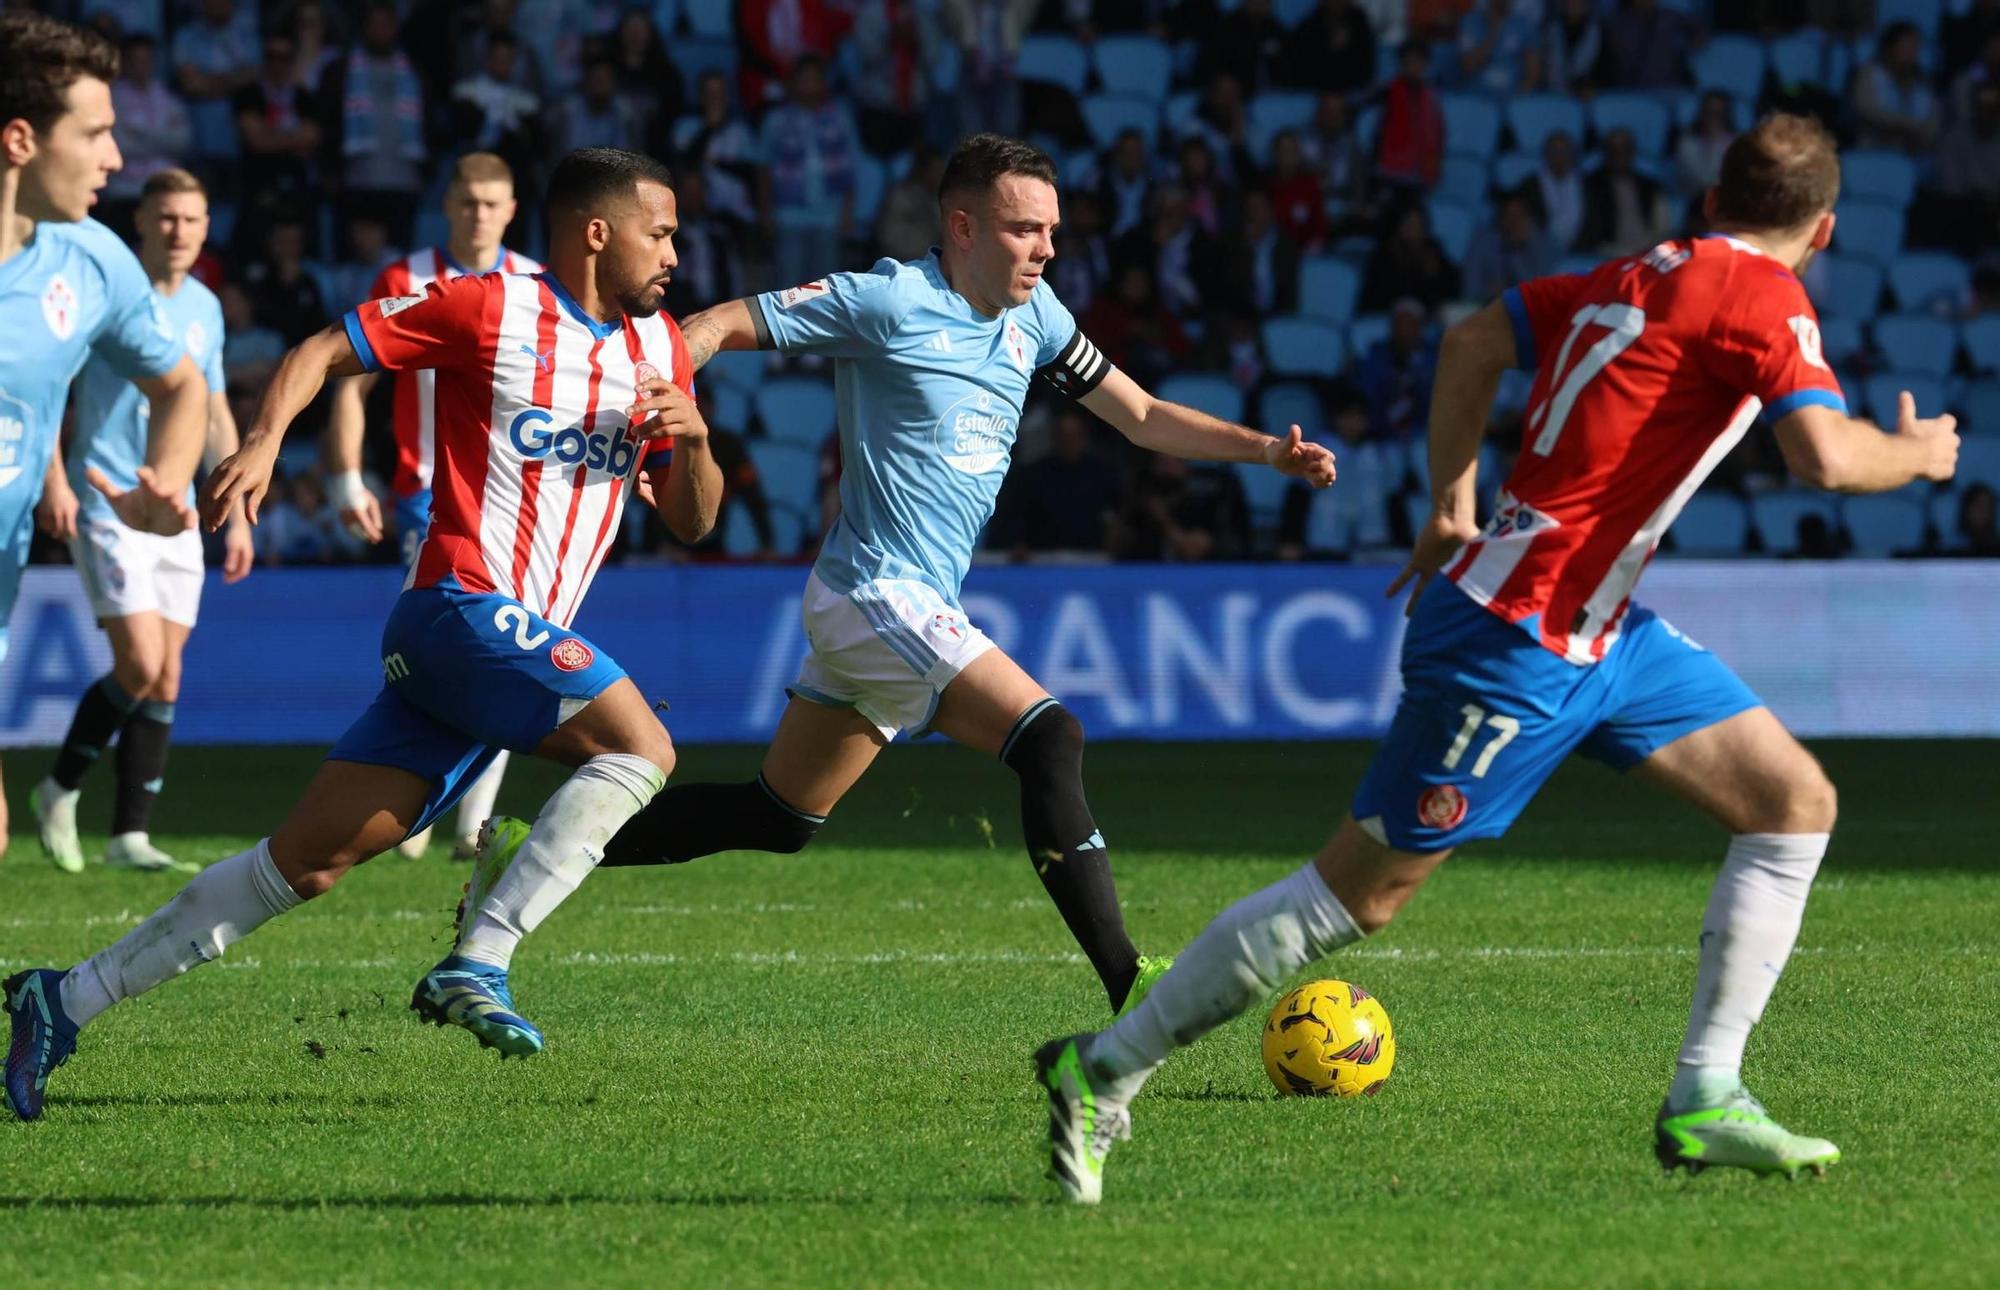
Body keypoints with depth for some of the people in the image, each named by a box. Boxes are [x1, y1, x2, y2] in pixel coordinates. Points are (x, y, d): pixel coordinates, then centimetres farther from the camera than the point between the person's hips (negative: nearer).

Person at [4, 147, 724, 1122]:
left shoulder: (658, 347, 16)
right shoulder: (489, 310, -4)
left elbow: (691, 521, 18)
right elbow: (324, 352, 1)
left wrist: (693, 435, -3)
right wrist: (264, 441, -16)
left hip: (522, 641, 7)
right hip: (463, 607, -7)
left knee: (312, 860, 2)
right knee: (641, 748, -22)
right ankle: (476, 964, -22)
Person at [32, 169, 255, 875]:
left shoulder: (204, 308, 12)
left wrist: (238, 514, 18)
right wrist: (54, 479, -17)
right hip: (107, 508, -6)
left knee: (166, 682, 1)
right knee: (140, 665, -14)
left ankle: (130, 834, 6)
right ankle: (60, 790, 6)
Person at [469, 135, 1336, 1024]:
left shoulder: (1033, 315, 10)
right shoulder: (890, 302, -13)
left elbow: (1143, 417, 17)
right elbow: (721, 326, -10)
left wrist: (1266, 449, 4)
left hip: (917, 610, 9)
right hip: (878, 592, -9)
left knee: (777, 818, 16)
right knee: (1050, 740, -22)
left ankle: (539, 854, 25)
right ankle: (1129, 990, -26)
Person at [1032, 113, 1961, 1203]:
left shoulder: (1637, 276, 11)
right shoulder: (1761, 294, -13)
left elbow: (1477, 338, 19)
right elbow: (1825, 457, -26)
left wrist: (1453, 506, 22)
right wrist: (1916, 453, -6)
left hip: (1600, 632, 10)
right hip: (1518, 643, -10)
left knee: (1795, 805, 5)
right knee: (1362, 889, -2)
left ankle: (1703, 1102, 4)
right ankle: (1105, 1069, 8)